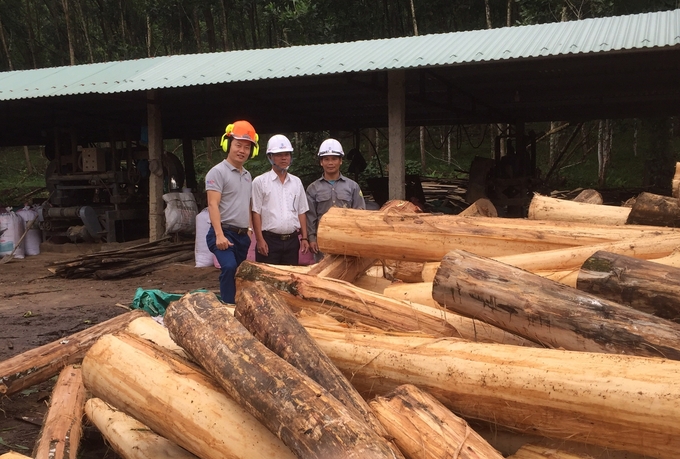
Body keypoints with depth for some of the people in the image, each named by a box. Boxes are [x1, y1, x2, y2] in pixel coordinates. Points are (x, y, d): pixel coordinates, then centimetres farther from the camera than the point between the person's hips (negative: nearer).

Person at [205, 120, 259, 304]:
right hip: (225, 233, -8)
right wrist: (219, 235, -25)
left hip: (242, 235, 8)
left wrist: (248, 231, 17)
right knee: (229, 267, -27)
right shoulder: (218, 172, -8)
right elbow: (213, 205, -16)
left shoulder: (247, 175, 16)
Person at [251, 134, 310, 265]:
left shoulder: (296, 182, 12)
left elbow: (301, 212, 14)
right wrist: (260, 240, -11)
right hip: (269, 240, -4)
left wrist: (304, 238, 8)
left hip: (292, 240, 4)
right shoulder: (260, 182, -2)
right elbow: (256, 212, -5)